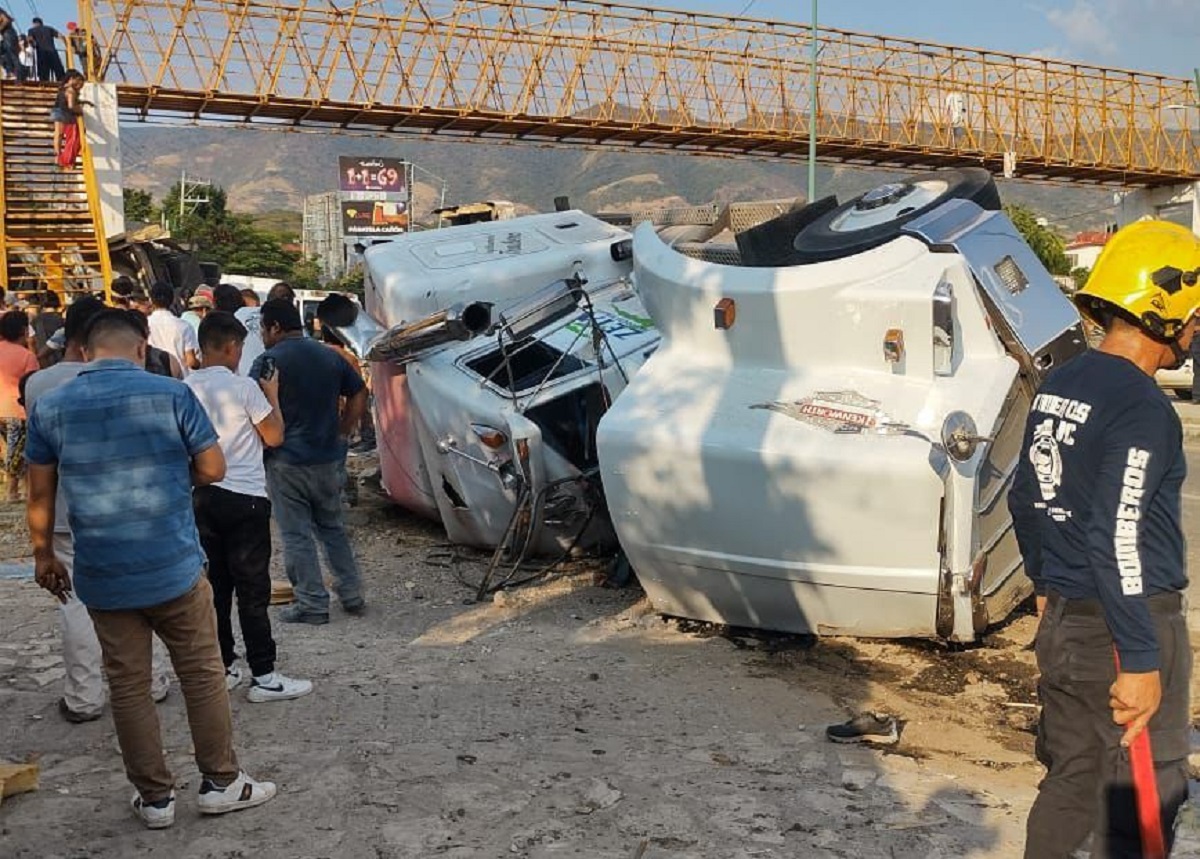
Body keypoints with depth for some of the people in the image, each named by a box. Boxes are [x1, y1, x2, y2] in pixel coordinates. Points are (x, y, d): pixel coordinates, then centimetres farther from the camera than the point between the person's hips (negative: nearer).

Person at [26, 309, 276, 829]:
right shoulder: (171, 393, -8)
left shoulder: (50, 407, 0)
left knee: (128, 687, 12)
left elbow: (40, 497, 5)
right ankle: (221, 782, 22)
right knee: (203, 676, 12)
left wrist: (44, 555, 18)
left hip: (102, 576, 2)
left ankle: (155, 797, 22)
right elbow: (212, 469, -6)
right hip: (173, 567, -2)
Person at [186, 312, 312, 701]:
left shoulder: (185, 389, 4)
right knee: (252, 591, -1)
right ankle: (263, 677, 2)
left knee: (215, 586, 13)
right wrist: (272, 396, 9)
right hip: (244, 498, -6)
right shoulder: (244, 387, -13)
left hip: (202, 497, 6)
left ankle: (222, 668, 21)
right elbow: (274, 436, -5)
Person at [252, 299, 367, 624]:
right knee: (332, 528, 18)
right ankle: (351, 595, 20)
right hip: (327, 458, 6)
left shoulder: (269, 360, -11)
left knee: (296, 535, 2)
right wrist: (341, 433, 14)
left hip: (286, 461, -6)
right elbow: (359, 394, 14)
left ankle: (312, 604, 5)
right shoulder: (329, 356, 9)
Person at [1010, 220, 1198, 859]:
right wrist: (1141, 662, -20)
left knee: (1069, 783, 19)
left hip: (1063, 621, 8)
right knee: (1138, 806, 4)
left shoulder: (1058, 386, 7)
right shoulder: (1142, 407, -18)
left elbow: (1025, 499, 17)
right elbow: (1118, 537, -24)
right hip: (1123, 626, -8)